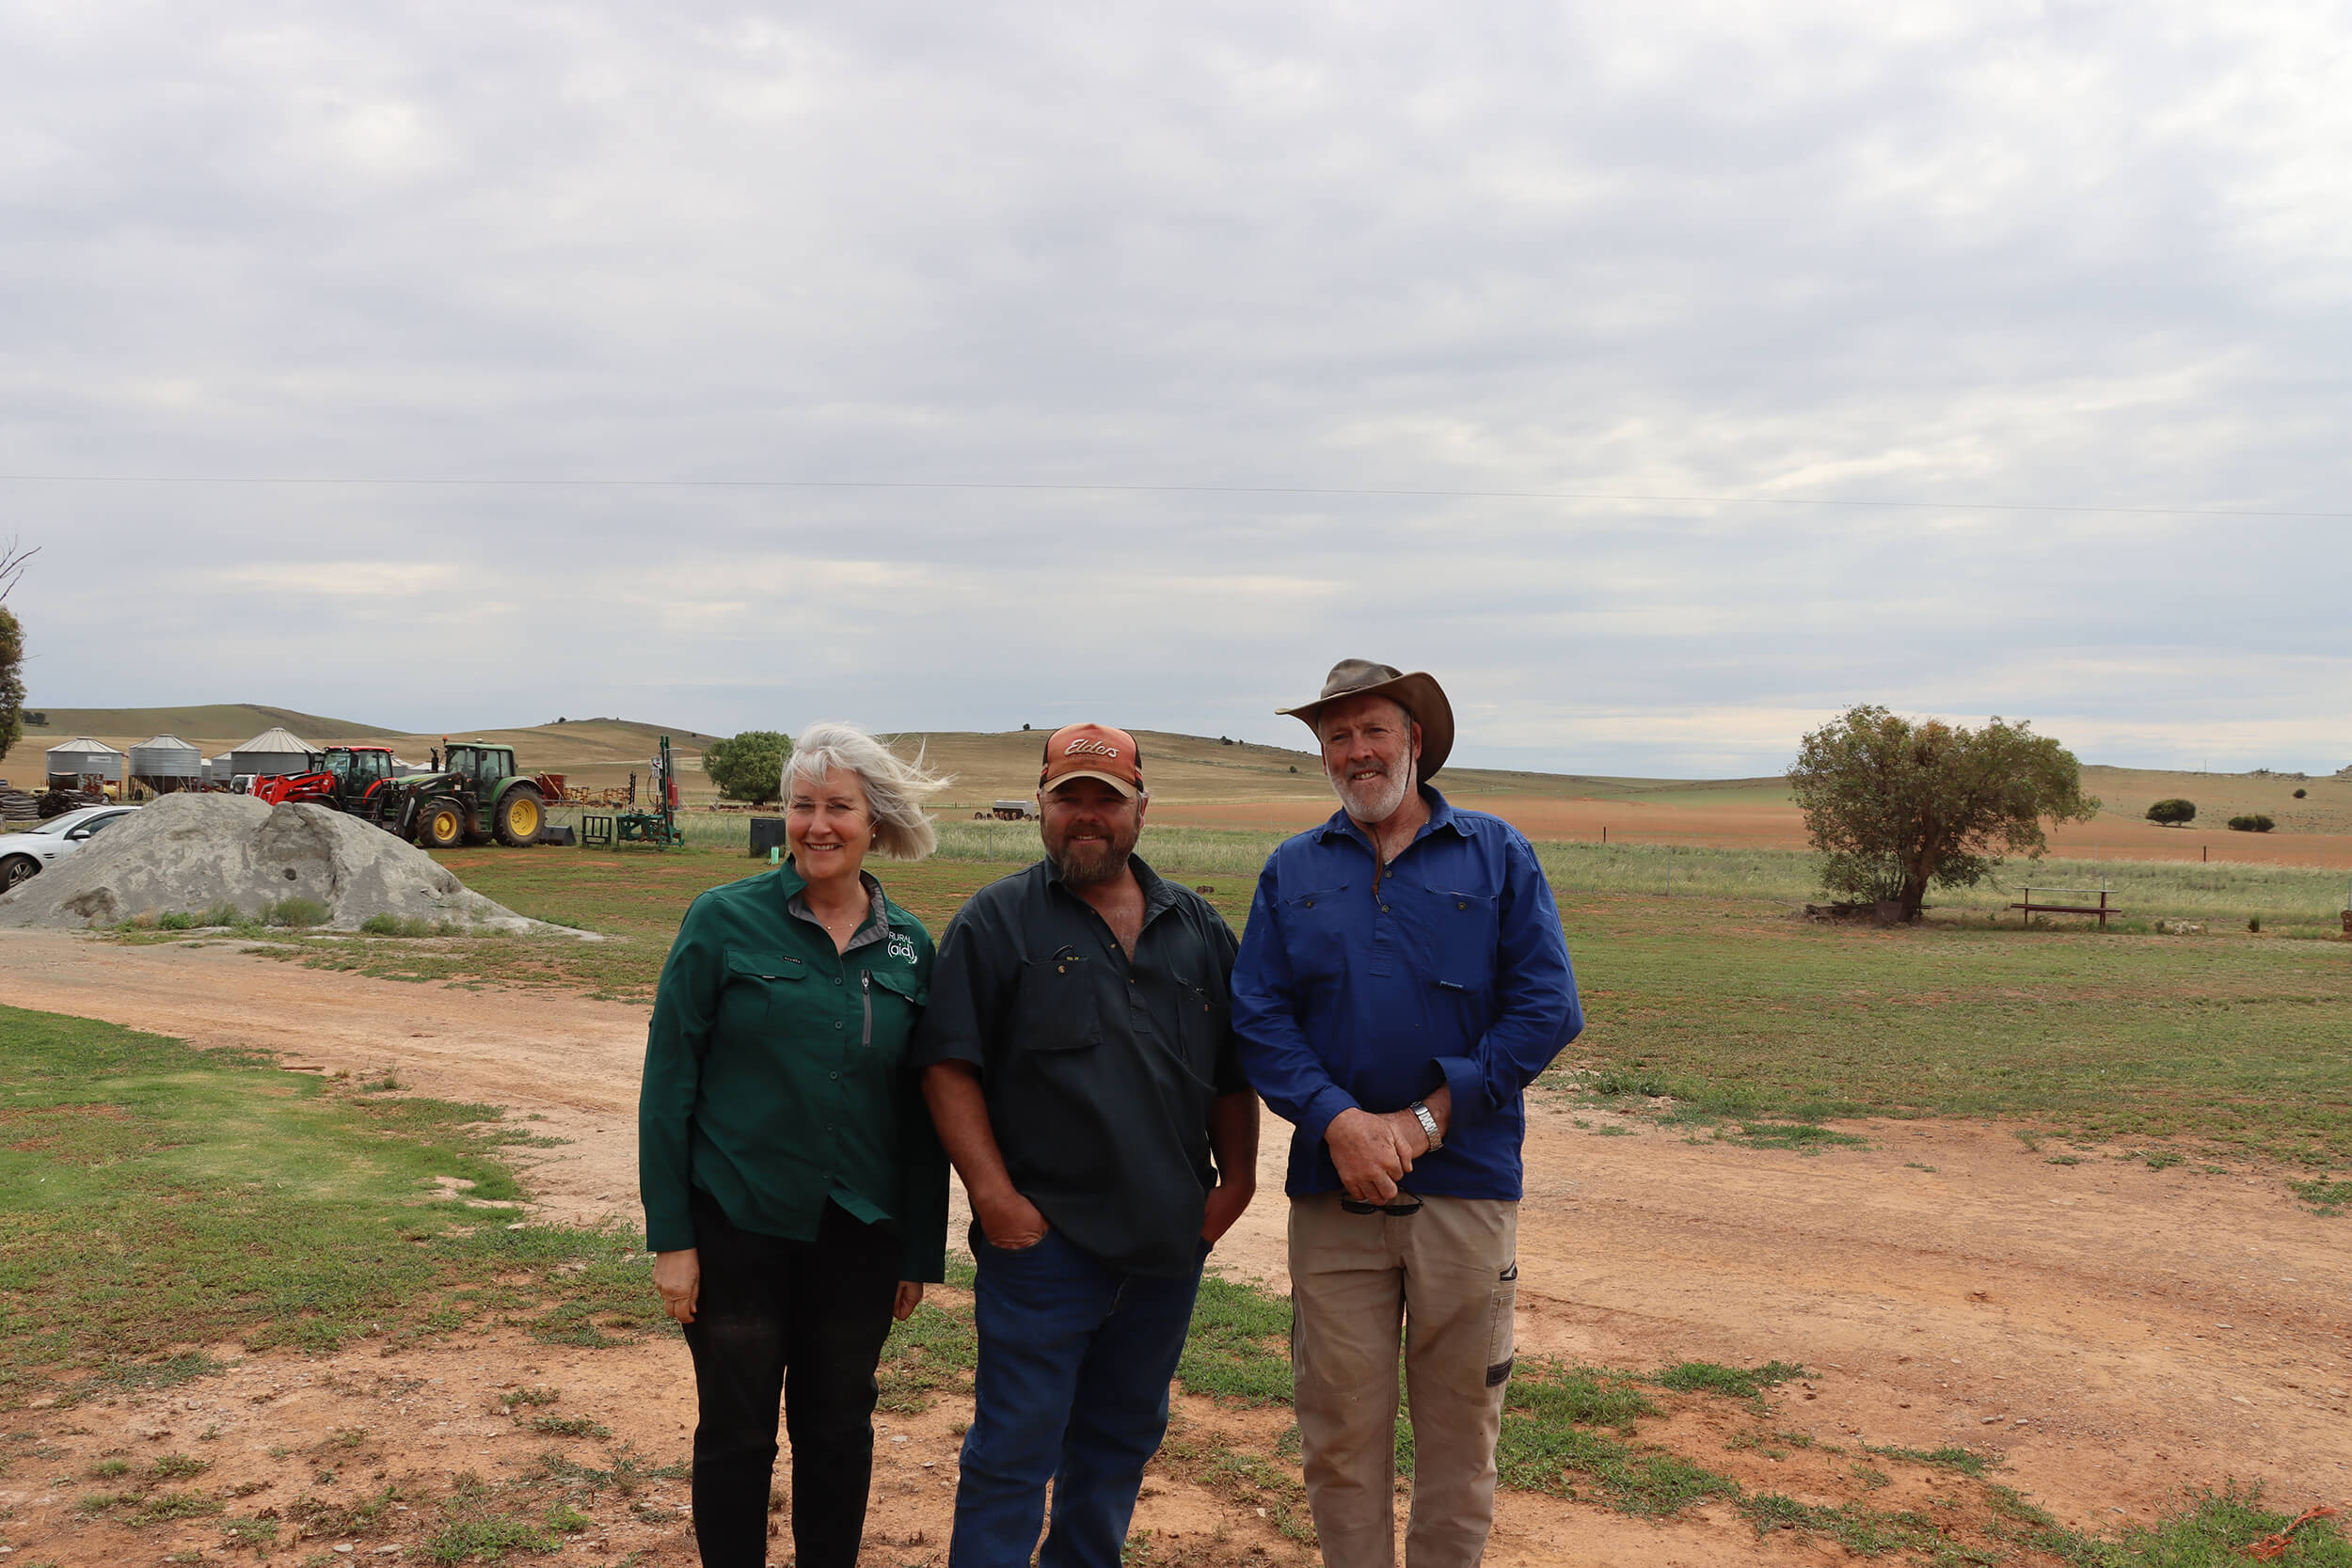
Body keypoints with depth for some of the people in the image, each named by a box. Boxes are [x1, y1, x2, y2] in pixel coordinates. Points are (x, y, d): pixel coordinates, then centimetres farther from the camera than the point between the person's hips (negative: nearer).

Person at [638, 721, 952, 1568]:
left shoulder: (909, 945, 2)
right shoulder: (725, 920, -7)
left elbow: (921, 1107, 6)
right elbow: (668, 1082, -6)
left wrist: (922, 1249, 7)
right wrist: (670, 1237, -9)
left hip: (860, 1235, 3)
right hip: (737, 1226, -2)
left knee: (839, 1431, 14)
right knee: (736, 1433, 9)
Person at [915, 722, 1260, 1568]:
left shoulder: (1198, 927, 11)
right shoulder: (995, 921, -2)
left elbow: (1234, 1073, 14)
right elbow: (948, 1064, -8)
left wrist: (1236, 1180, 5)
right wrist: (993, 1192, -15)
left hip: (1169, 1243, 5)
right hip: (1043, 1237, -4)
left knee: (1122, 1439, 17)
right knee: (1014, 1448, 0)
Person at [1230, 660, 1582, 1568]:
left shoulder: (1496, 855, 4)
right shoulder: (1292, 871, 9)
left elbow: (1546, 1009, -4)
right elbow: (1257, 1016, 1)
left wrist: (1423, 1121, -11)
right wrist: (1338, 1122, -15)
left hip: (1467, 1186, -1)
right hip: (1333, 1191, 1)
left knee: (1460, 1423, 8)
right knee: (1340, 1427, 6)